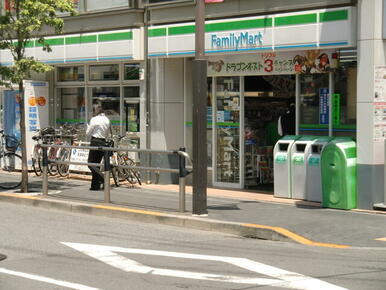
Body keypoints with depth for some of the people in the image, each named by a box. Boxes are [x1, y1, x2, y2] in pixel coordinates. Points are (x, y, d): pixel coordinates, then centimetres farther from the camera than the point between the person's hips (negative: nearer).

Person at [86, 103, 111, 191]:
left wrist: (88, 127, 13)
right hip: (103, 142, 7)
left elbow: (88, 133, -4)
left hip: (95, 142, -7)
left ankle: (102, 179, -19)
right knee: (97, 163, 13)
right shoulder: (107, 119, 10)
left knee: (91, 163, -2)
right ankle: (95, 185, 13)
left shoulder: (94, 119, -10)